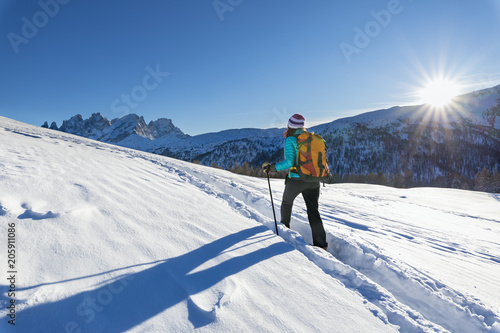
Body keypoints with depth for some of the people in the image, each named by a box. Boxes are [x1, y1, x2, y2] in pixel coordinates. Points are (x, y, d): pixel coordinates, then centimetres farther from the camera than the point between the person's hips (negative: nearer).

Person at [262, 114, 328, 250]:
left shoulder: (290, 140, -10)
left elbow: (289, 162, -20)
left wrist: (271, 167, -12)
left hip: (296, 180, -4)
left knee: (287, 202, 23)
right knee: (313, 210, 8)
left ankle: (284, 226, 44)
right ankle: (321, 243, 7)